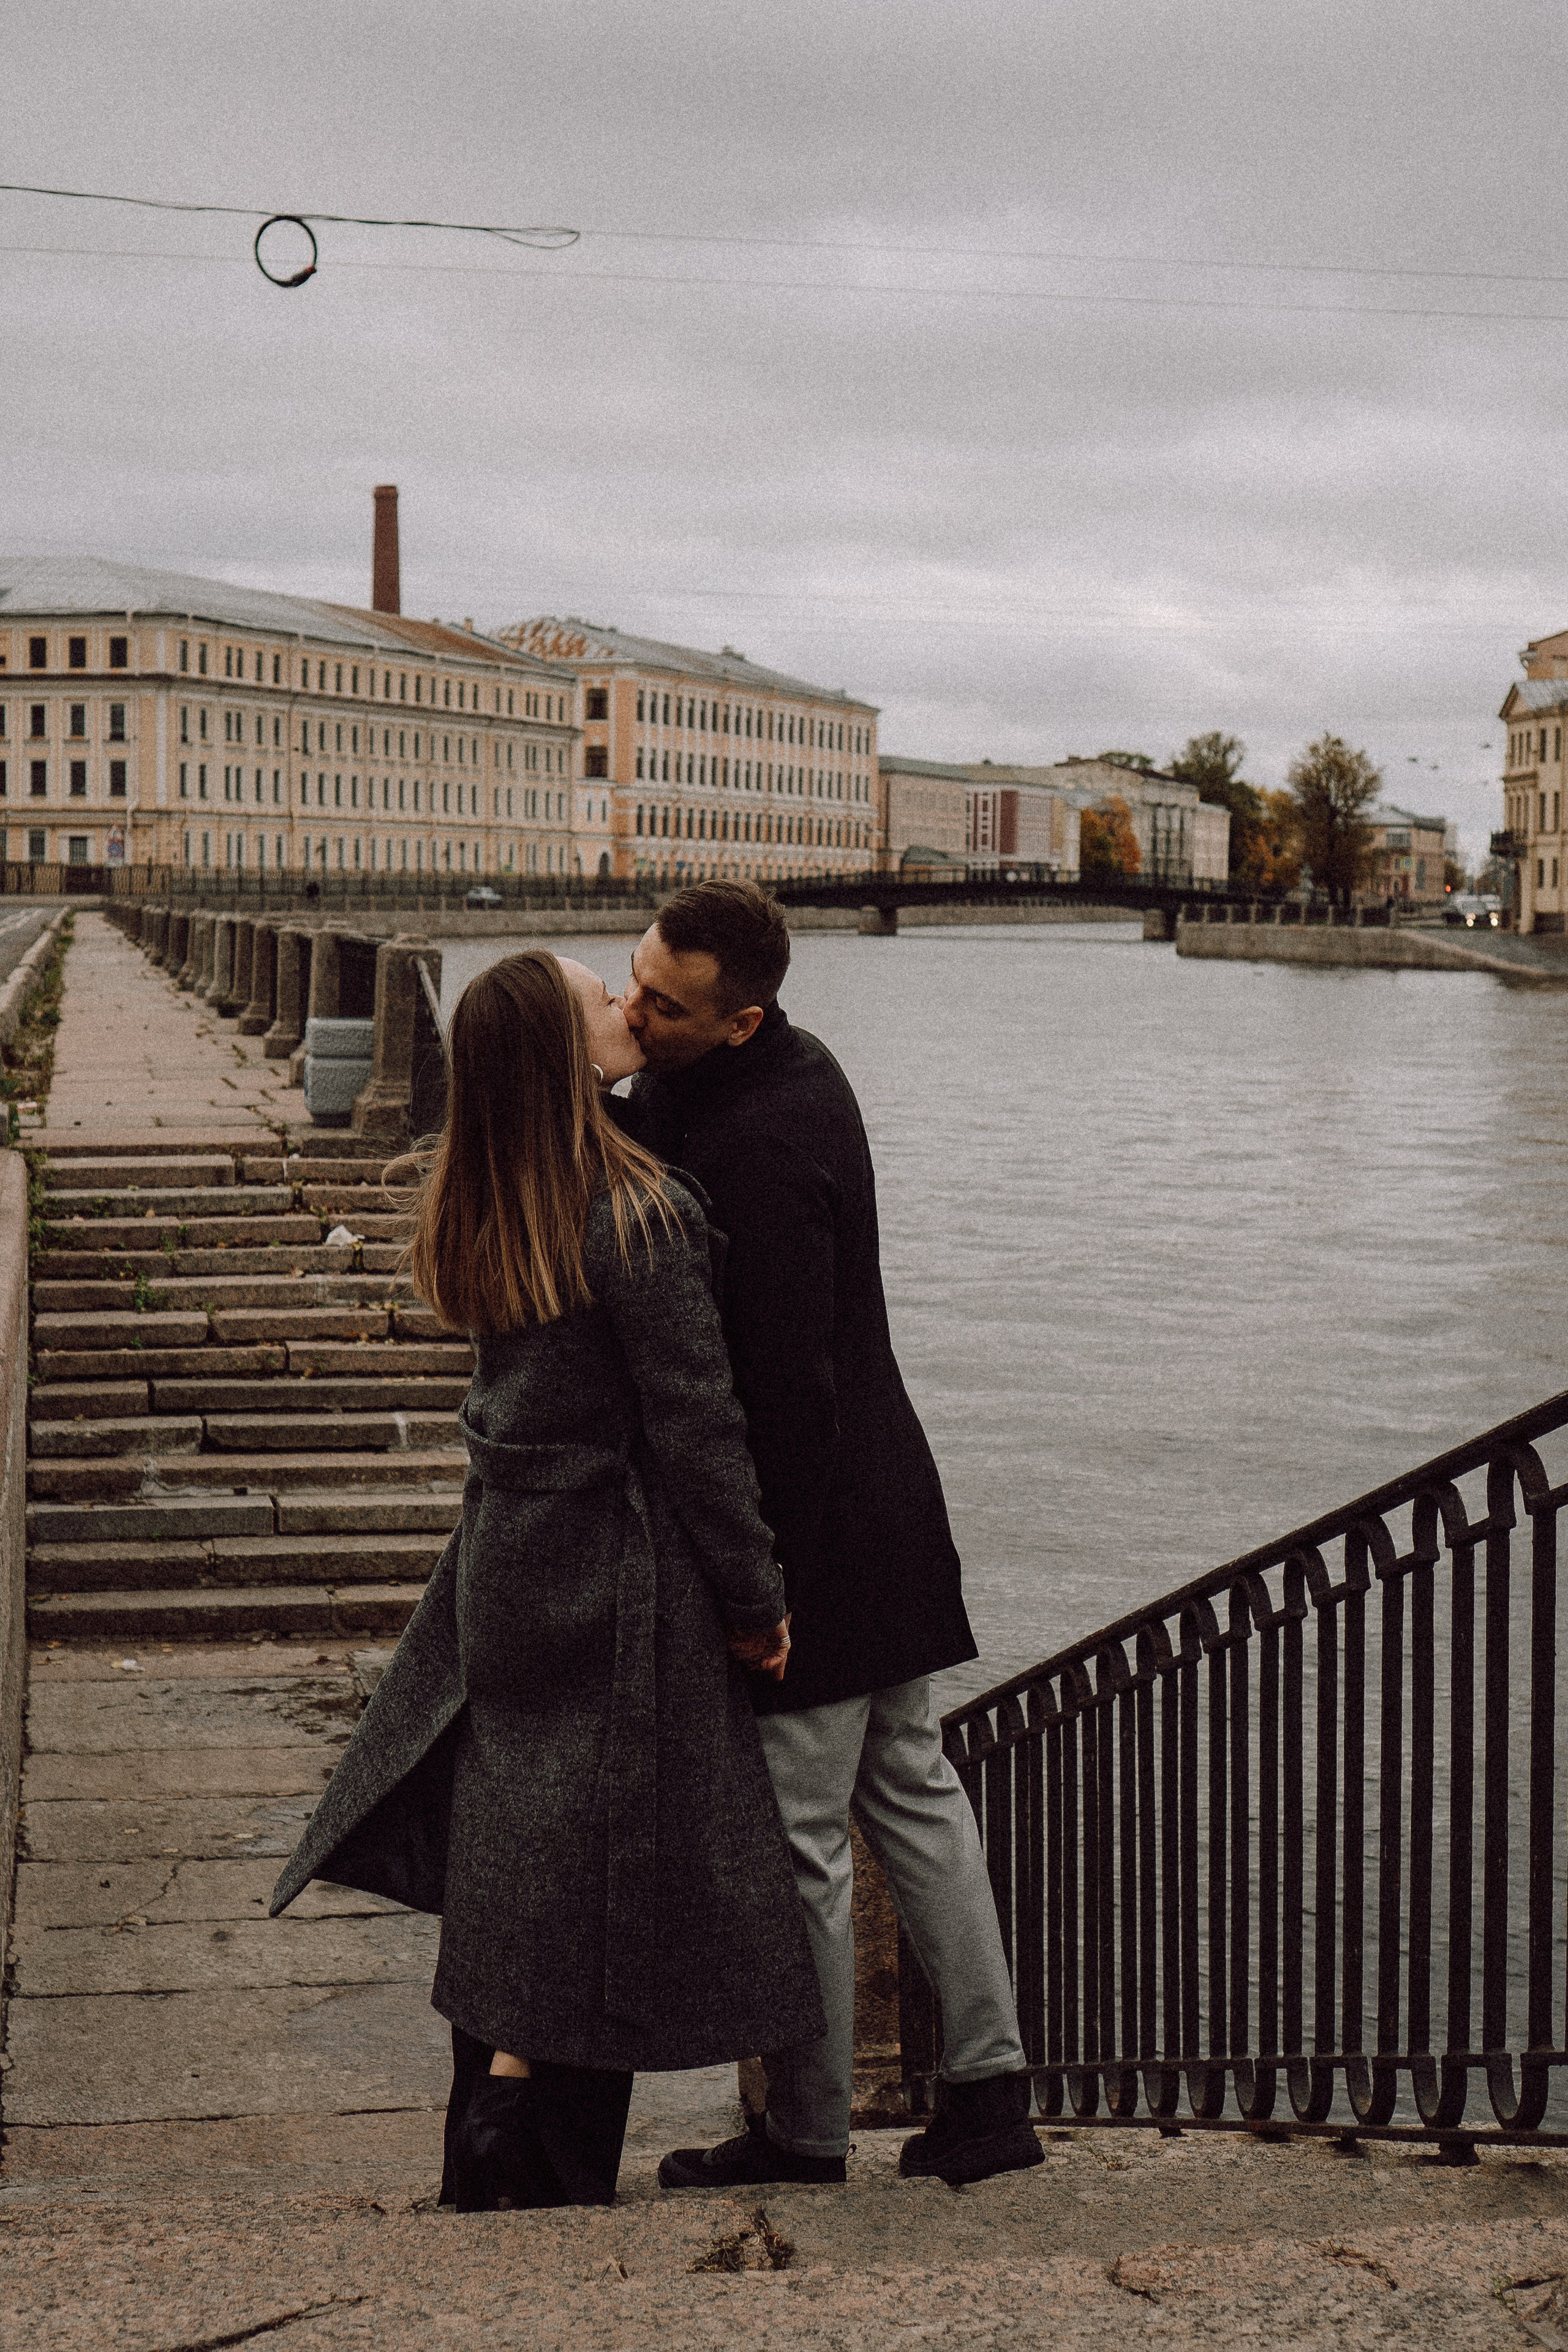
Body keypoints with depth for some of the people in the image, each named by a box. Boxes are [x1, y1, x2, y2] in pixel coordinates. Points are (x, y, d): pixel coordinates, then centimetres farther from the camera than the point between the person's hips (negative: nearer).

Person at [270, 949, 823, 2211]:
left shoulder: (471, 1205, 2)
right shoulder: (638, 1214, -20)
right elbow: (695, 1426, -17)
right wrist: (754, 1600, -8)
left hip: (503, 1548, 8)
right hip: (617, 1575, -8)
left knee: (507, 1845, 15)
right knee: (598, 1867, 2)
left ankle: (488, 2162, 25)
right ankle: (549, 2177, 5)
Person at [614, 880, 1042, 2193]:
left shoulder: (756, 1151, -26)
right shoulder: (799, 1070, 5)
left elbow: (790, 1386, -26)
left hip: (817, 1534, -10)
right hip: (883, 1512, 10)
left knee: (795, 1840, 3)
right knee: (912, 1793, 16)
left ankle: (807, 2134, 17)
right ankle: (989, 2089, 23)